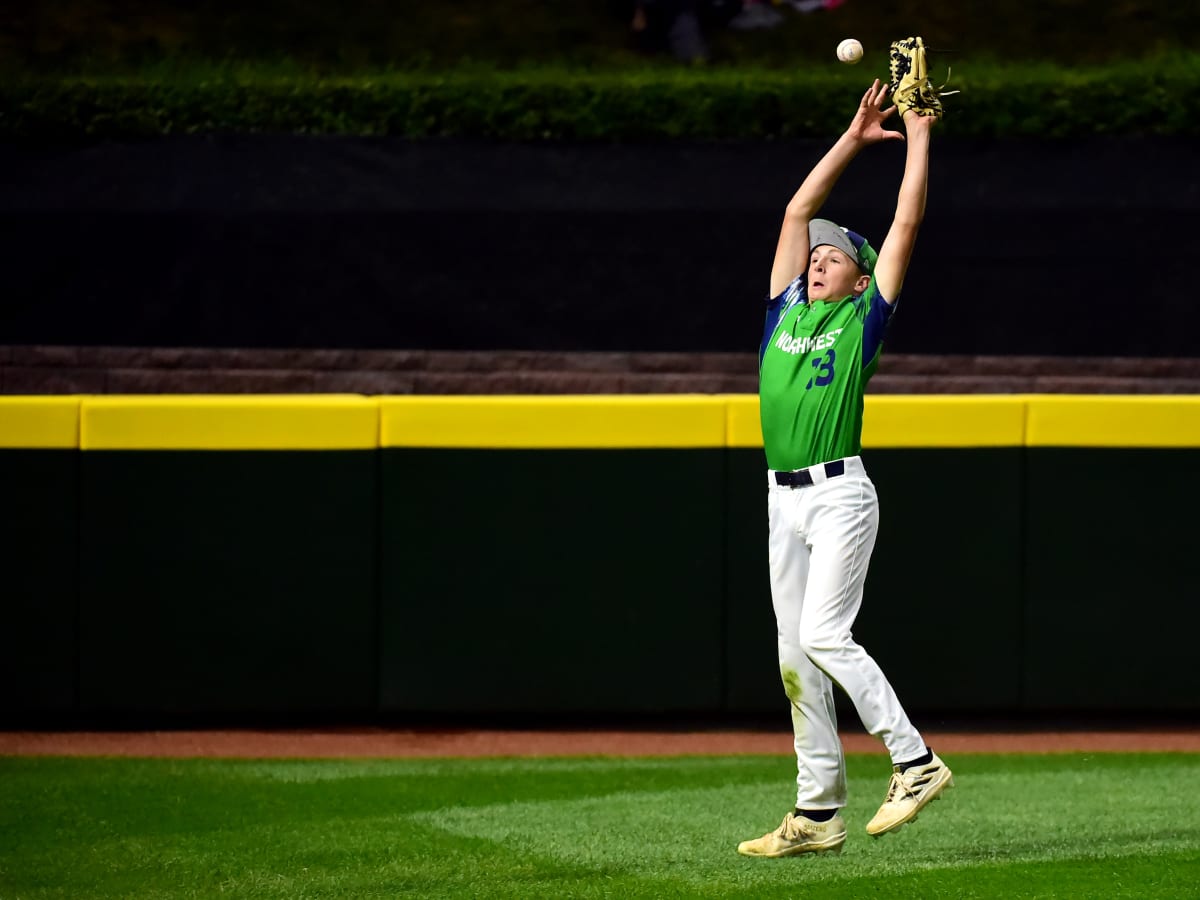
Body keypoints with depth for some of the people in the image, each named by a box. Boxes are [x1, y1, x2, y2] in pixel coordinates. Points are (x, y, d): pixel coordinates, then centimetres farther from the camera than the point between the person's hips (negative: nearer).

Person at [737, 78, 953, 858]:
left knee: (824, 635, -18)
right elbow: (799, 211, 20)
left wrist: (919, 138, 9)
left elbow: (908, 220, 2)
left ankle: (916, 761, -11)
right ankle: (817, 813, 6)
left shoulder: (866, 316, 3)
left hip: (840, 494, -7)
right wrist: (855, 138, 22)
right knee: (796, 654, 4)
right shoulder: (786, 311, 17)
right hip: (784, 499, 7)